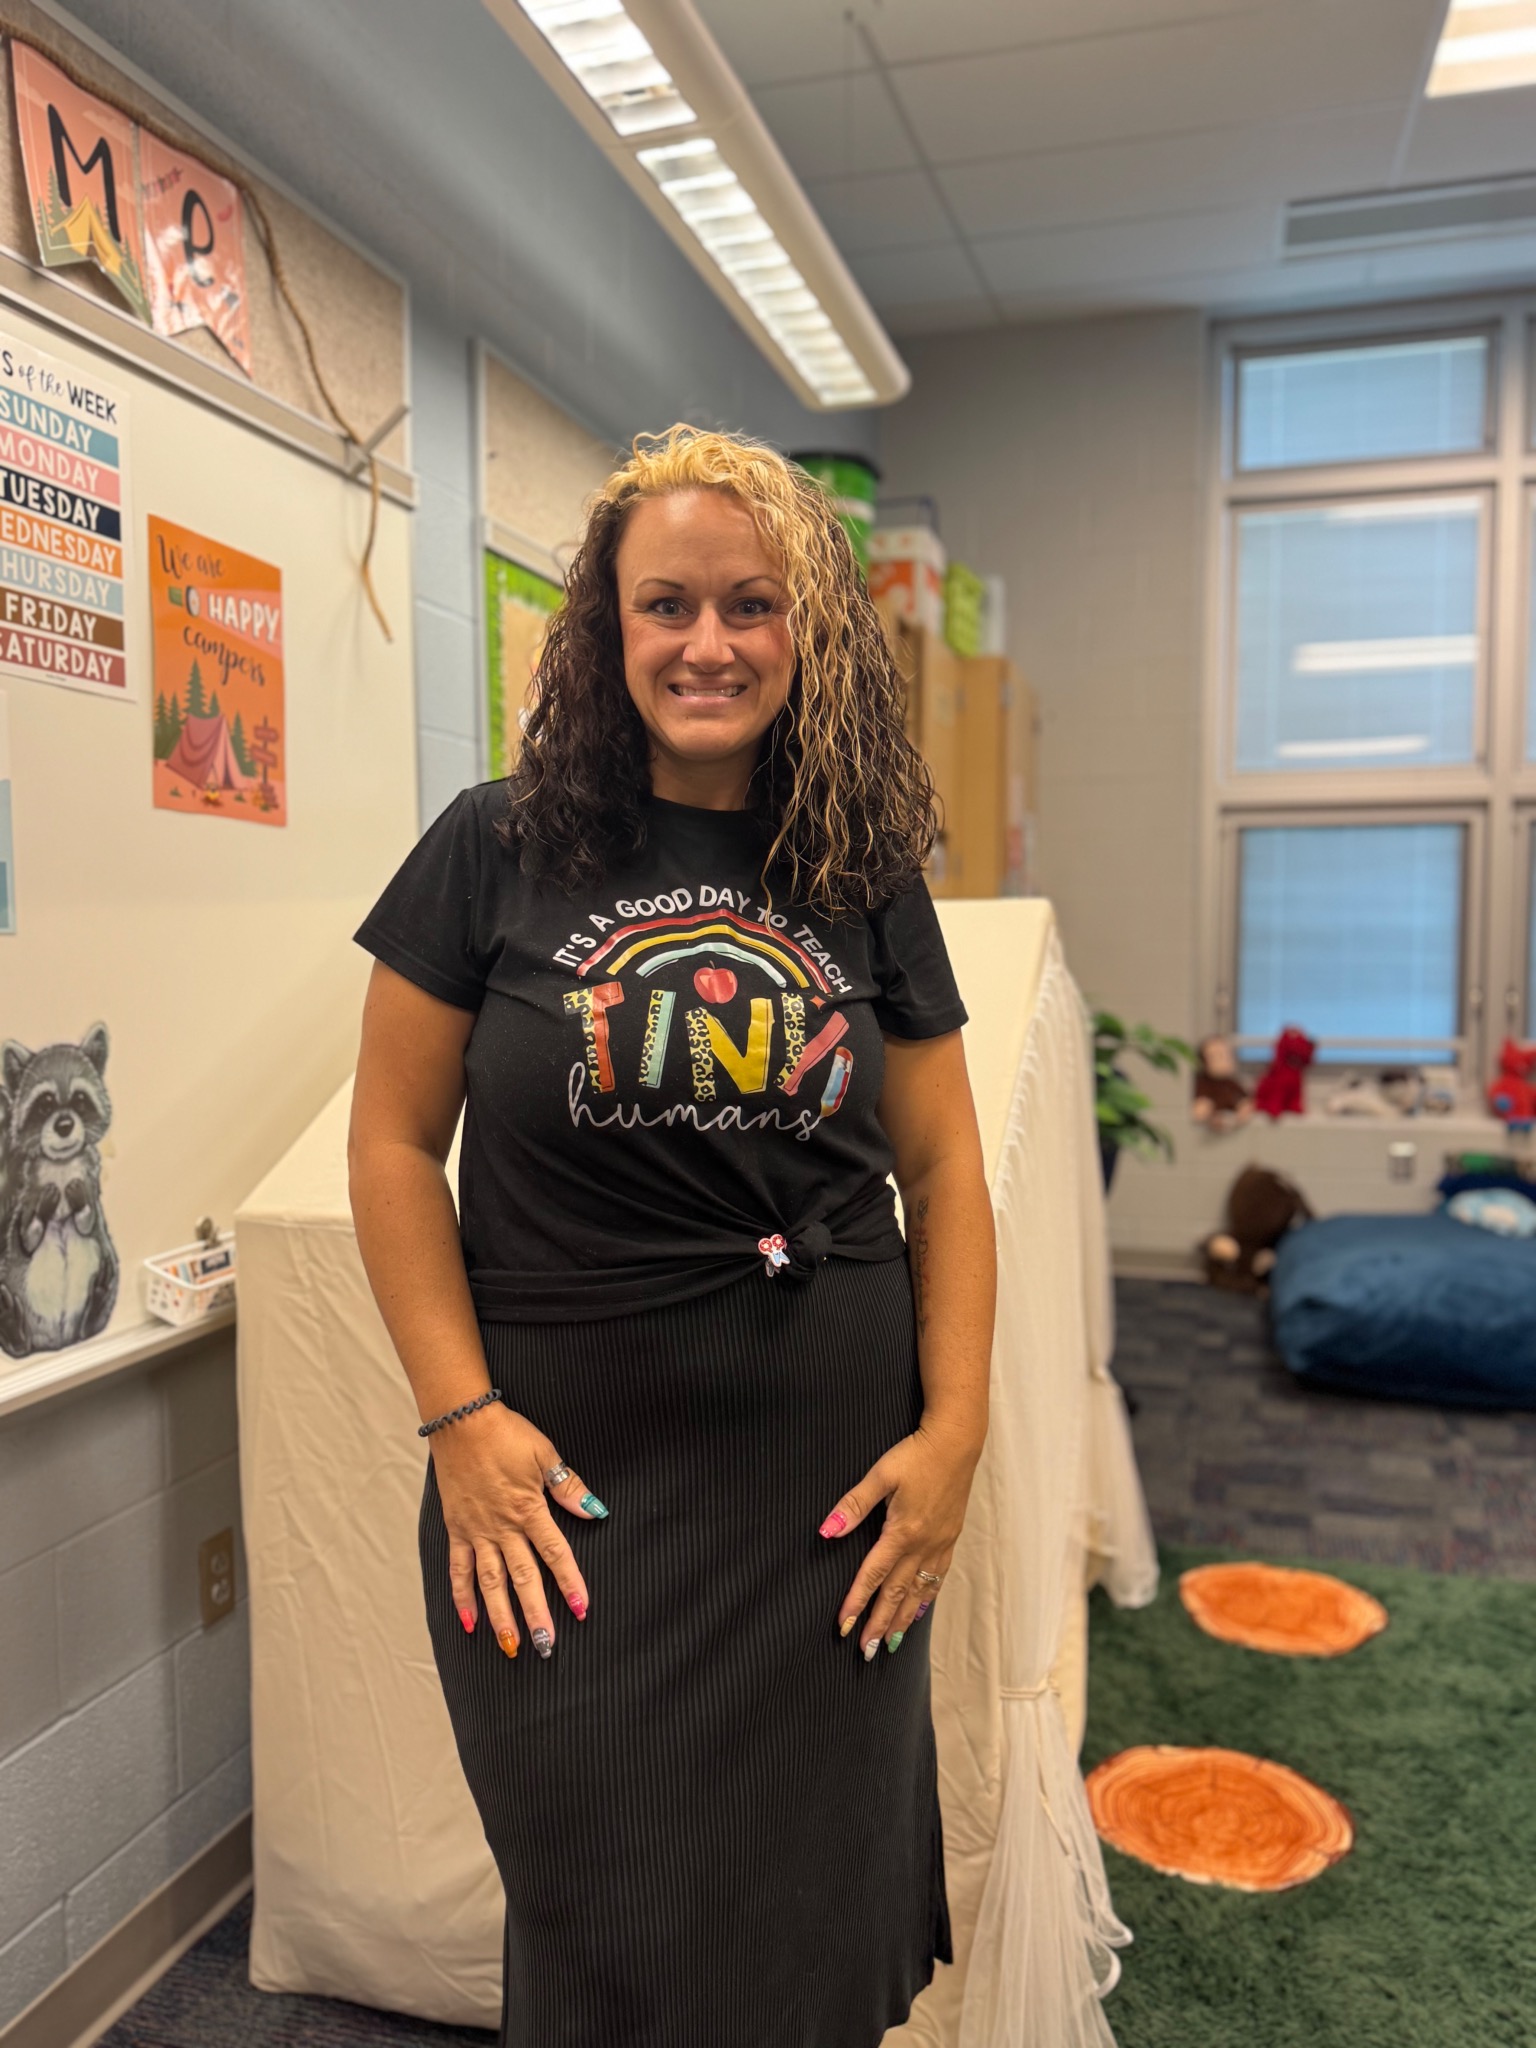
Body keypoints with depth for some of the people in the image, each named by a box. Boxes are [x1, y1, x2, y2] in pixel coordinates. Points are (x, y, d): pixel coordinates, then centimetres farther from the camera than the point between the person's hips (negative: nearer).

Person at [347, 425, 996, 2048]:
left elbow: (943, 1164, 5)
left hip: (831, 1481, 2)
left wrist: (955, 1428, -3)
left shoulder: (865, 879, 3)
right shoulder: (499, 849, -3)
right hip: (564, 1474, -1)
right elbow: (394, 1141, -2)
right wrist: (462, 1417, -9)